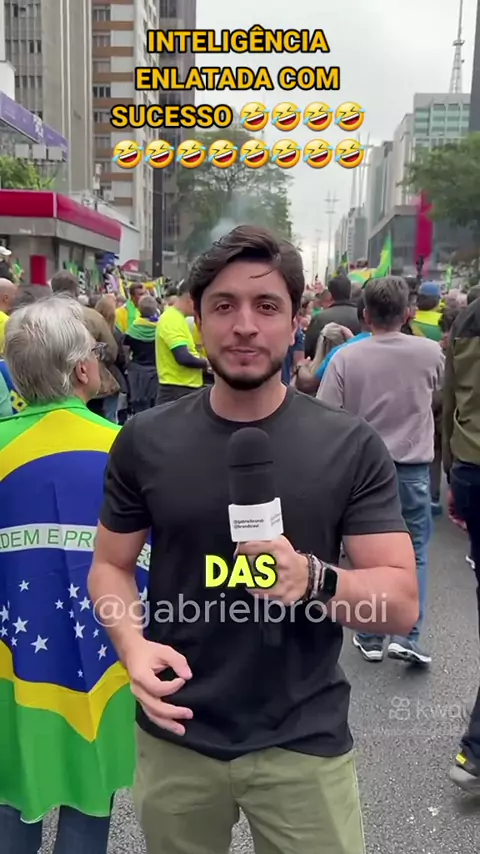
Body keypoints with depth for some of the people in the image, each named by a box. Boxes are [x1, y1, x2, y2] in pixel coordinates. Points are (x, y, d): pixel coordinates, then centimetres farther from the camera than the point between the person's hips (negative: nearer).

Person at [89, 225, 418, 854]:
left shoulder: (352, 448, -11)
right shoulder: (144, 442, -6)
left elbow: (402, 602, -10)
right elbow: (110, 566, 3)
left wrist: (313, 578, -30)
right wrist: (133, 647, -16)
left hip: (305, 743, -1)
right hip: (176, 736, 2)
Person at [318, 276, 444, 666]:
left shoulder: (346, 357, -11)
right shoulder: (431, 352, -6)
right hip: (412, 469, 0)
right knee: (413, 553, 12)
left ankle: (370, 637, 23)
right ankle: (406, 636, 7)